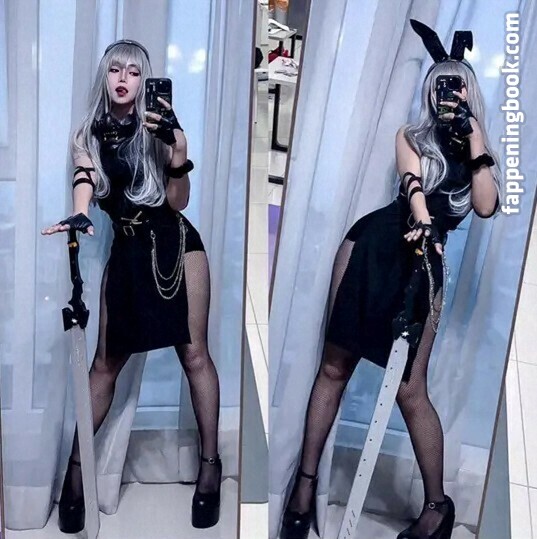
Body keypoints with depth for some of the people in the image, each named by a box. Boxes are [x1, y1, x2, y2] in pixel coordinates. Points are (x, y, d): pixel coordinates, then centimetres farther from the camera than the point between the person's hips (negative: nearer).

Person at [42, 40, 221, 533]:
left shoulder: (157, 127, -1)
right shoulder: (88, 135, 6)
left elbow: (178, 202, -5)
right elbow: (84, 183, -11)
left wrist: (177, 149, -20)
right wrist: (79, 217, -33)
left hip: (174, 243, -2)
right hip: (126, 250, 2)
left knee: (194, 353, 0)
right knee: (106, 361, 3)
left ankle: (211, 464, 10)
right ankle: (76, 467, 12)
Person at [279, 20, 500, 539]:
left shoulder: (477, 153, 16)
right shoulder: (410, 136, 15)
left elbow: (486, 206, -2)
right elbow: (412, 179, -6)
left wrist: (476, 144, 0)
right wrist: (422, 218, -26)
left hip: (424, 263, -1)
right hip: (374, 242, 1)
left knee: (410, 390, -5)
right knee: (334, 366, 2)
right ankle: (305, 480, 15)